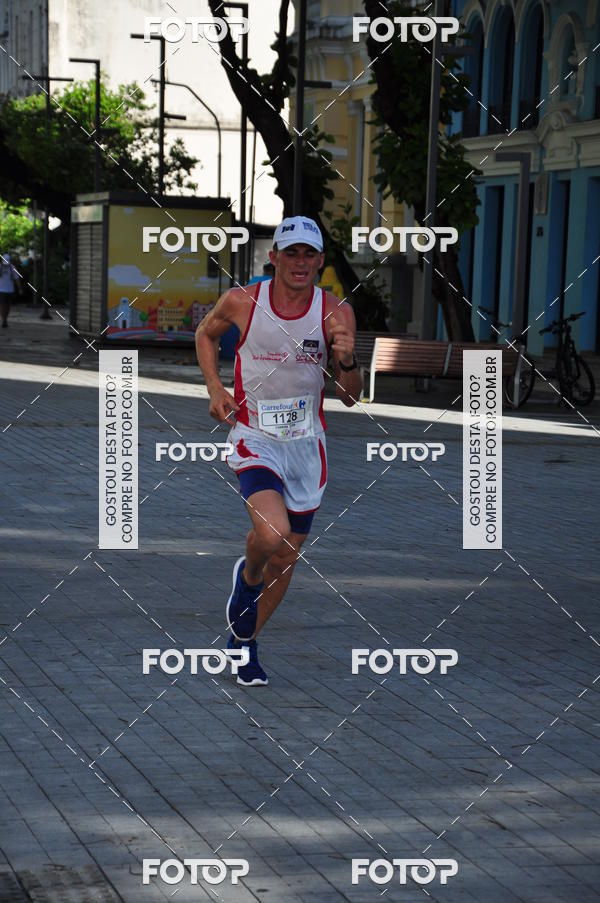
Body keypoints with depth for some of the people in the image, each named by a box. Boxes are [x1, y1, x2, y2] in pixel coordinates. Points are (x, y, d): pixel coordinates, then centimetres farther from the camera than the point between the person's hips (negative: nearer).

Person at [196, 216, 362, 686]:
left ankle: (244, 640, 34)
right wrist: (215, 388, -1)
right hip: (254, 438, -3)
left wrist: (347, 361, -26)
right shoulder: (241, 303, -10)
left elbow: (351, 397, -5)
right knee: (272, 534, -28)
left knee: (286, 559, 11)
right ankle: (247, 577, 7)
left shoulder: (336, 312, -8)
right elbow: (206, 334, 13)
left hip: (306, 444, 3)